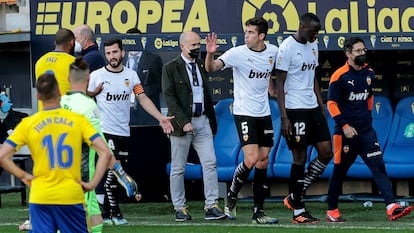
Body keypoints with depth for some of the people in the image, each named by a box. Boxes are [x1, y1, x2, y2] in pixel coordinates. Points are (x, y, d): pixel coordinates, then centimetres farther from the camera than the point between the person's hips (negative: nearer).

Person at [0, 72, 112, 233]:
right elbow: (105, 152, -8)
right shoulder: (78, 120, -1)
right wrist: (93, 183, -3)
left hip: (40, 197, 0)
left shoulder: (28, 124, -1)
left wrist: (23, 176, 4)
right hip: (71, 196, 0)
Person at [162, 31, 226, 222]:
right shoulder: (170, 68, -3)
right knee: (178, 168, 2)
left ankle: (211, 206, -4)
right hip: (182, 122, -5)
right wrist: (184, 122, -17)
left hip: (202, 122, 5)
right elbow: (170, 98, -9)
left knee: (210, 163, -5)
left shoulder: (201, 67, 14)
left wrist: (212, 123, 15)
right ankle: (180, 208, 9)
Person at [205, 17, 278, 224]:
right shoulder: (237, 53, -12)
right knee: (251, 159, -16)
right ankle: (231, 196, 8)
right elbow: (211, 68, -22)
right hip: (244, 113, -5)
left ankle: (258, 212, 11)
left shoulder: (272, 51, 3)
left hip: (264, 114, 5)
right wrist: (210, 54, -40)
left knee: (263, 162, 5)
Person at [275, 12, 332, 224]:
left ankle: (295, 197, 14)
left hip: (313, 108, 8)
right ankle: (298, 211, 5)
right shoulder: (287, 48, -11)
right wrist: (284, 118, -17)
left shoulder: (313, 46, 13)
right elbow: (279, 85, -12)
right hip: (295, 109, -8)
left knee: (326, 153, 2)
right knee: (299, 158, -4)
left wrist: (322, 108, 15)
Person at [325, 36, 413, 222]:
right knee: (340, 170, 5)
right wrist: (344, 126, -17)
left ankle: (391, 207, -17)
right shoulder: (339, 76, -10)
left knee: (379, 167, -8)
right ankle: (332, 210, 19)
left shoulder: (369, 73, 9)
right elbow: (331, 104, -11)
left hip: (366, 132, 5)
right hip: (346, 132, -5)